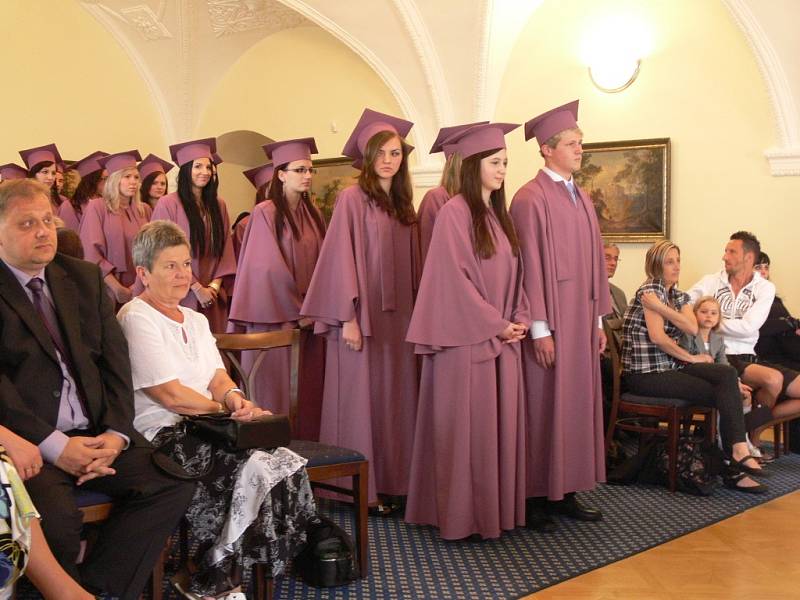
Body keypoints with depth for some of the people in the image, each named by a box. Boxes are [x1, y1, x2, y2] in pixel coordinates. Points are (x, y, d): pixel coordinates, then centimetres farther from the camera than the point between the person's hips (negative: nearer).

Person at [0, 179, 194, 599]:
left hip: (94, 434, 5)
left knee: (174, 482, -15)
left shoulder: (84, 278, 16)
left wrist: (116, 433, -5)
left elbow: (115, 360, 10)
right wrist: (53, 445, -19)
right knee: (55, 515, -32)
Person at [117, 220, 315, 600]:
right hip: (162, 437, -8)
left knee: (286, 464, -16)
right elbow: (171, 396, -14)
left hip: (202, 430, 8)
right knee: (252, 469, -26)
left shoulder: (196, 320, 21)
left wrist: (233, 397, -11)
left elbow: (218, 376, 13)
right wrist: (225, 408, -5)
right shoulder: (136, 319, -7)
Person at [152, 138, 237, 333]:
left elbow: (225, 249, 10)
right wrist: (197, 288, -10)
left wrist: (216, 283, -4)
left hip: (212, 295, 4)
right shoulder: (168, 204, -6)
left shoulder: (218, 205, 9)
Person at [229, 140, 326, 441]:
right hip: (276, 315, -6)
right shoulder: (265, 213, -7)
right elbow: (269, 268, -11)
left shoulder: (312, 214, 12)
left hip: (309, 314, 6)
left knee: (309, 389, 7)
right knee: (278, 389, -2)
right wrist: (299, 310, -9)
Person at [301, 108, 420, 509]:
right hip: (363, 315, -7)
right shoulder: (352, 198, -7)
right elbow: (341, 259, -12)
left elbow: (410, 265, 15)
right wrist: (348, 317, -17)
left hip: (399, 317, 7)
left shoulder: (403, 205, 13)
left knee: (396, 397, 10)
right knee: (361, 398, 0)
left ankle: (391, 480, 19)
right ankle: (361, 487, 9)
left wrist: (415, 315, 9)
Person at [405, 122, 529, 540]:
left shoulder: (498, 214, 14)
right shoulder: (455, 212, -10)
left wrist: (520, 318, 1)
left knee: (500, 425, 10)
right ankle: (461, 513, 9)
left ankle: (496, 507, 20)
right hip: (467, 338, -8)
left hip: (502, 338, 8)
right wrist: (497, 325, -14)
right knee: (466, 427, -1)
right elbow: (455, 278, -16)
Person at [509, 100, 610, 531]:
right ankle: (536, 498, 9)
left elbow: (594, 261, 16)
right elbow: (530, 266, -15)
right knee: (543, 405, -1)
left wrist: (598, 319, 13)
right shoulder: (531, 198, -10)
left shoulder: (581, 198, 14)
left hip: (581, 318, 8)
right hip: (550, 322, -8)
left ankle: (565, 492, 19)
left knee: (577, 403, 10)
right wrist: (539, 328, -17)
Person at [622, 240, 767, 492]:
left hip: (670, 366, 7)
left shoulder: (680, 296, 16)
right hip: (645, 374, -7)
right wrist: (690, 358, -7)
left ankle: (738, 450, -24)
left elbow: (692, 328, -4)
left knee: (728, 374, -15)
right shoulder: (650, 290, -8)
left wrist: (661, 307, -15)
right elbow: (658, 337, -17)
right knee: (722, 395, -13)